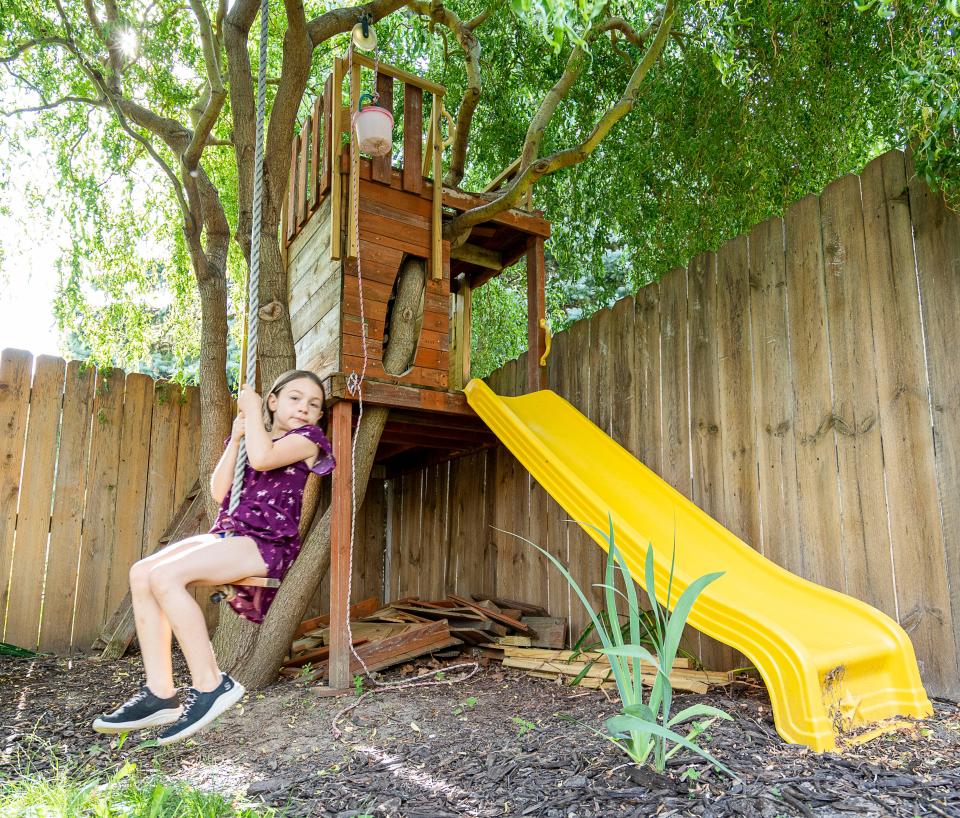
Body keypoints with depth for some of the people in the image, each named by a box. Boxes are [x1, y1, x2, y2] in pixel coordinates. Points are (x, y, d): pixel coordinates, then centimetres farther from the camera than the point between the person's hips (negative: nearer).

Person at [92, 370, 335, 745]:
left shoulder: (307, 438, 0)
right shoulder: (248, 439, 20)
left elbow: (263, 458, -21)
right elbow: (219, 492, 9)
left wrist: (251, 408, -5)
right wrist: (236, 437, 4)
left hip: (268, 542, -8)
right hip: (226, 533, 8)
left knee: (165, 576, -25)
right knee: (141, 573, -12)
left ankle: (210, 685, -19)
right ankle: (159, 694, -10)